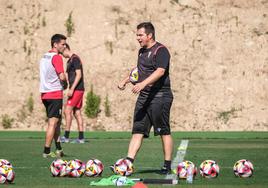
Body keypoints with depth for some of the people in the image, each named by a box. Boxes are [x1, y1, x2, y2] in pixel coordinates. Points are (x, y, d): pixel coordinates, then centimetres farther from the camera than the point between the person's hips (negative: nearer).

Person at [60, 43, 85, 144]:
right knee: (77, 113, 8)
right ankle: (81, 138, 8)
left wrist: (72, 89, -23)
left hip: (77, 89, -10)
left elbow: (79, 75, -19)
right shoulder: (69, 61, 18)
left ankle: (66, 136, -10)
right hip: (78, 90, 10)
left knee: (67, 111, -11)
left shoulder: (75, 59, -12)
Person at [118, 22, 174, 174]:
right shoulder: (142, 51, 17)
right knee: (138, 131, 2)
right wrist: (126, 81, 26)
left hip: (160, 96, -8)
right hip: (144, 96, 8)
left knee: (164, 132, -2)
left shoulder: (161, 50, -11)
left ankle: (167, 166, 4)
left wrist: (143, 83, -35)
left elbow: (160, 71, -25)